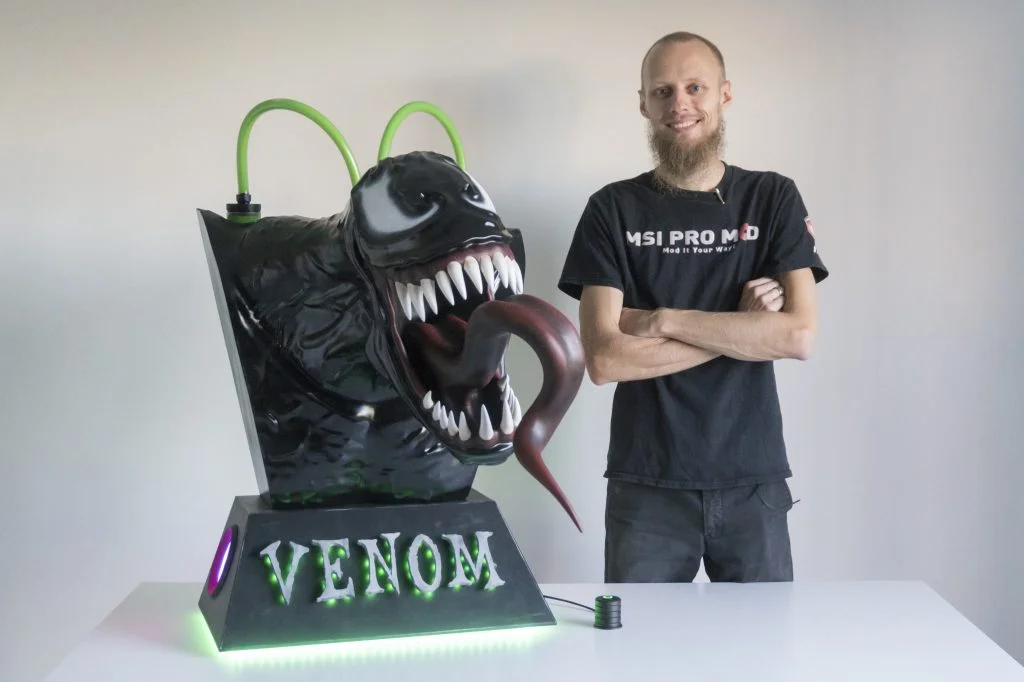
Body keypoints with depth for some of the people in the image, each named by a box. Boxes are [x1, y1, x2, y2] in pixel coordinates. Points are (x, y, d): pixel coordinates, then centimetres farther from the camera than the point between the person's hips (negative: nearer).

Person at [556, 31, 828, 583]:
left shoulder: (773, 198, 3)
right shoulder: (613, 210, 0)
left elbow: (799, 336, -9)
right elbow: (603, 360, -10)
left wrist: (661, 319, -12)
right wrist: (740, 329, -11)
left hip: (753, 482, 1)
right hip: (646, 486, -1)